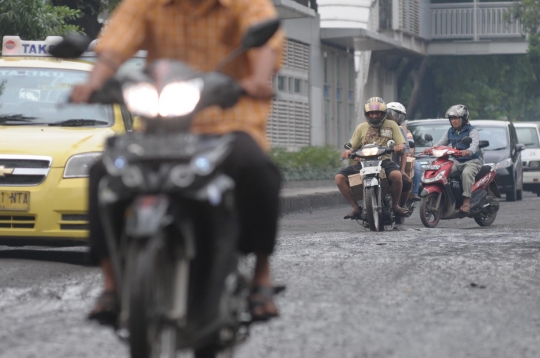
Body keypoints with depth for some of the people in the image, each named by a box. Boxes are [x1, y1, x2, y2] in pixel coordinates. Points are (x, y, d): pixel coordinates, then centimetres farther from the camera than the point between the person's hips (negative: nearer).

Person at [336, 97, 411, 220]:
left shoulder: (391, 125, 13)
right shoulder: (361, 128, 18)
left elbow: (402, 145, 8)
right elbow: (353, 146, 19)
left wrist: (399, 147, -17)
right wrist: (348, 151, -5)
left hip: (384, 161, -3)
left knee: (396, 175, -37)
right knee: (339, 177, -18)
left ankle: (395, 205, -12)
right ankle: (356, 208, -7)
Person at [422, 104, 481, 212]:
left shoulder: (472, 131, -3)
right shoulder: (450, 132, 17)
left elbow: (474, 145, -22)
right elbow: (440, 143, 9)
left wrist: (468, 151, -46)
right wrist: (430, 149, -13)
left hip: (471, 160, -6)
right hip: (456, 161, 6)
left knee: (467, 173, -37)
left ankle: (467, 200, -37)